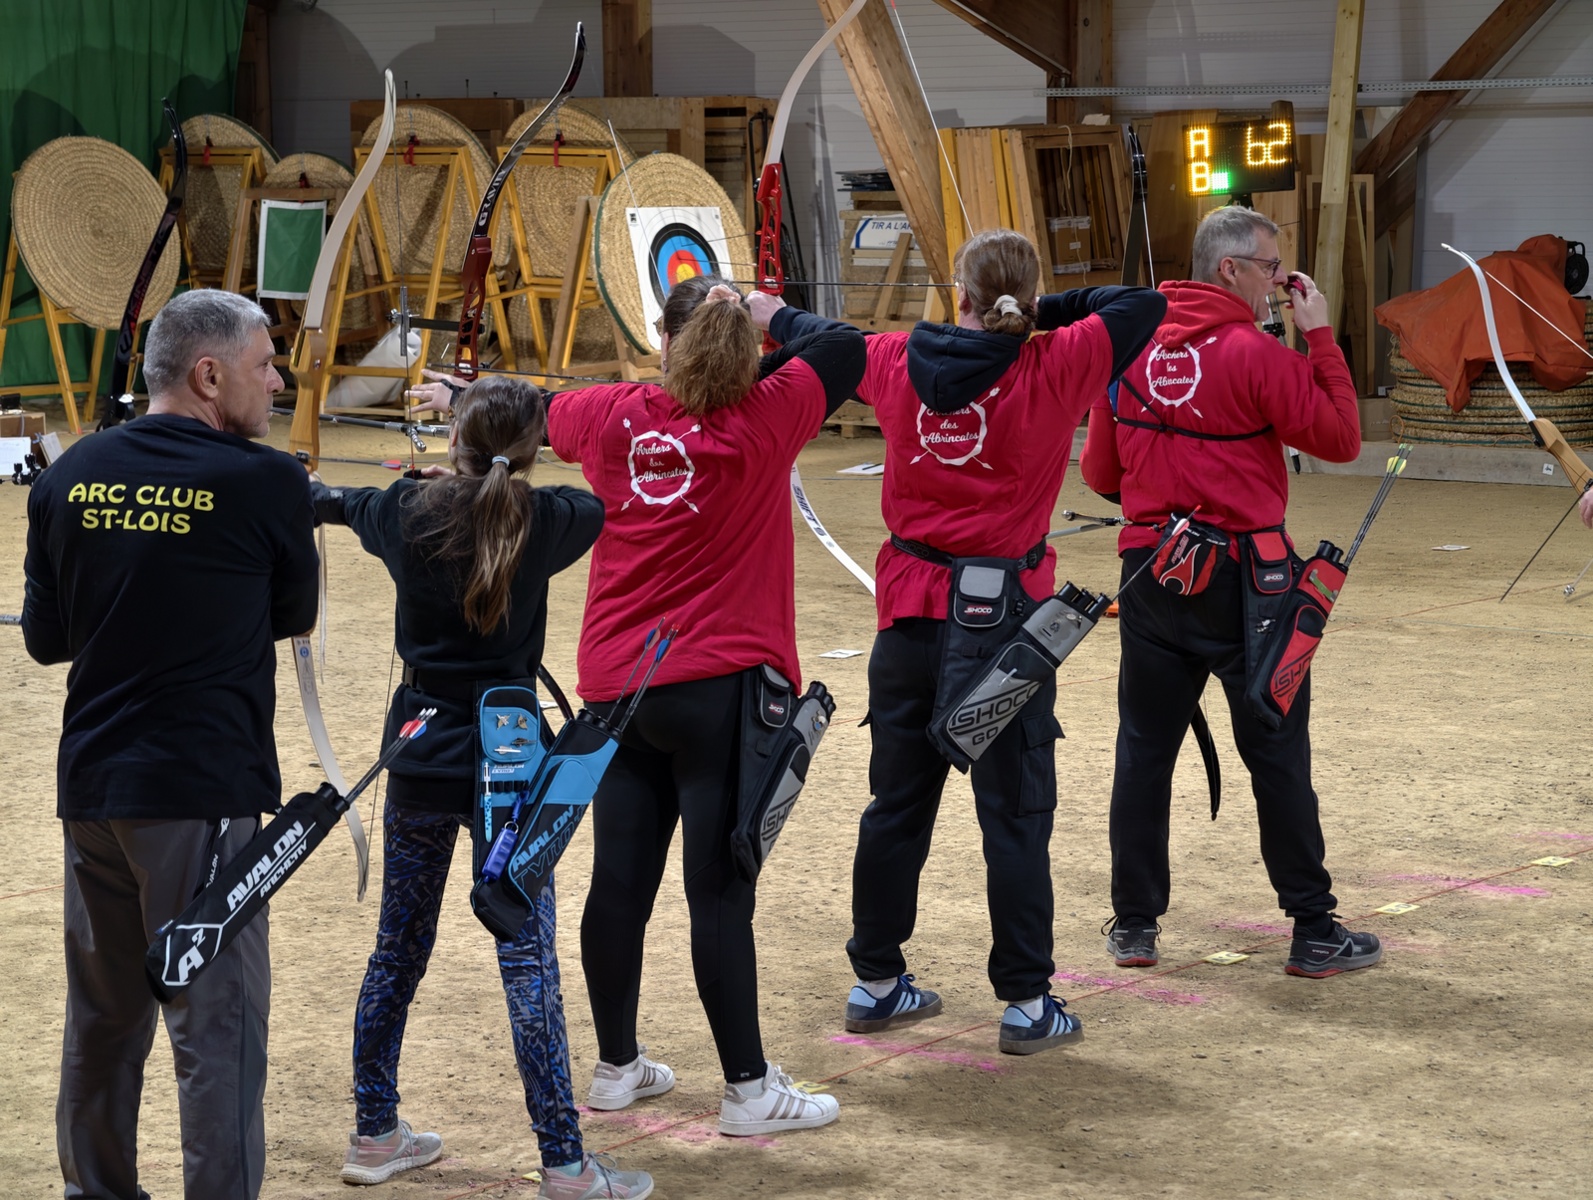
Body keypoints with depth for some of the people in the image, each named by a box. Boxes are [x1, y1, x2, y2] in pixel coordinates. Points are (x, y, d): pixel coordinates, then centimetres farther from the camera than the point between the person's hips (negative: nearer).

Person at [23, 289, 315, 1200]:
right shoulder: (265, 483, -10)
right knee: (217, 1022, 0)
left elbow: (46, 636, 10)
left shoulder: (71, 476, 4)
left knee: (103, 1014, 17)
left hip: (91, 784, 6)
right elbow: (295, 617, 6)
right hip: (203, 793, -6)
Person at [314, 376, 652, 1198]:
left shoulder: (405, 513, -2)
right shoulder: (543, 523, -9)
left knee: (399, 946, 16)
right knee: (528, 960, -4)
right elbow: (598, 506, 15)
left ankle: (373, 1134, 26)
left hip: (420, 752, 4)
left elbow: (352, 505, 22)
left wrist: (323, 498, 46)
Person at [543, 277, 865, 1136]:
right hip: (717, 687, -5)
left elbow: (534, 411, 22)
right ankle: (748, 1089, 5)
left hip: (615, 686, 5)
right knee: (720, 890, -2)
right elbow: (844, 349, 0)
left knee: (620, 881, 11)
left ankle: (617, 1065, 25)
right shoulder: (762, 420, -9)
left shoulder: (612, 416, 3)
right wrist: (774, 316, 18)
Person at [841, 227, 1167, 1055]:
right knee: (1015, 813, 3)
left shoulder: (897, 362, 1)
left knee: (897, 803, 15)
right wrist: (1039, 313, 7)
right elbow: (1142, 305, 0)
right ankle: (1026, 1002, 7)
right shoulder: (1052, 368, -9)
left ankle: (876, 981, 25)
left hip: (911, 613, 4)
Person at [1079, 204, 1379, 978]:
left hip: (1150, 570, 4)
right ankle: (1313, 931, 9)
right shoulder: (1257, 356, -14)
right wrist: (1321, 339, -5)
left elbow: (1099, 471, 8)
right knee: (1277, 755, 4)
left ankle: (1135, 924, 16)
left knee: (1144, 749, 12)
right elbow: (1340, 439, -8)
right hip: (1241, 581, -4)